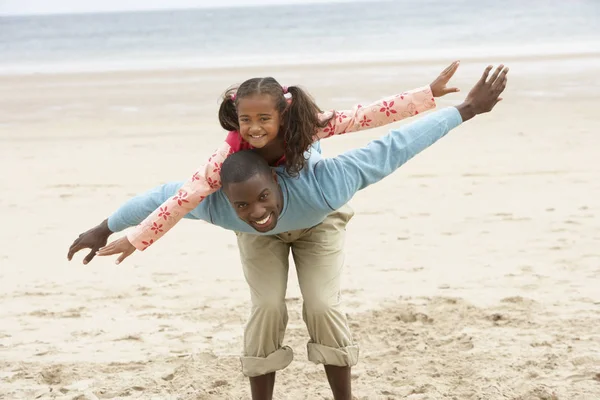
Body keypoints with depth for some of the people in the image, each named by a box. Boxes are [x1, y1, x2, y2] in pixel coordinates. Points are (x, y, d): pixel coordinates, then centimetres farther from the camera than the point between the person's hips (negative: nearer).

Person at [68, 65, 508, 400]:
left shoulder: (319, 188, -50)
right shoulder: (215, 204, -43)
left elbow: (391, 149, -46)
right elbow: (160, 197, -24)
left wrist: (466, 110, -44)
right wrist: (105, 229, -9)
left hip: (318, 223, -1)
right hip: (260, 238, 1)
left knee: (323, 306, -14)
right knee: (267, 308, -14)